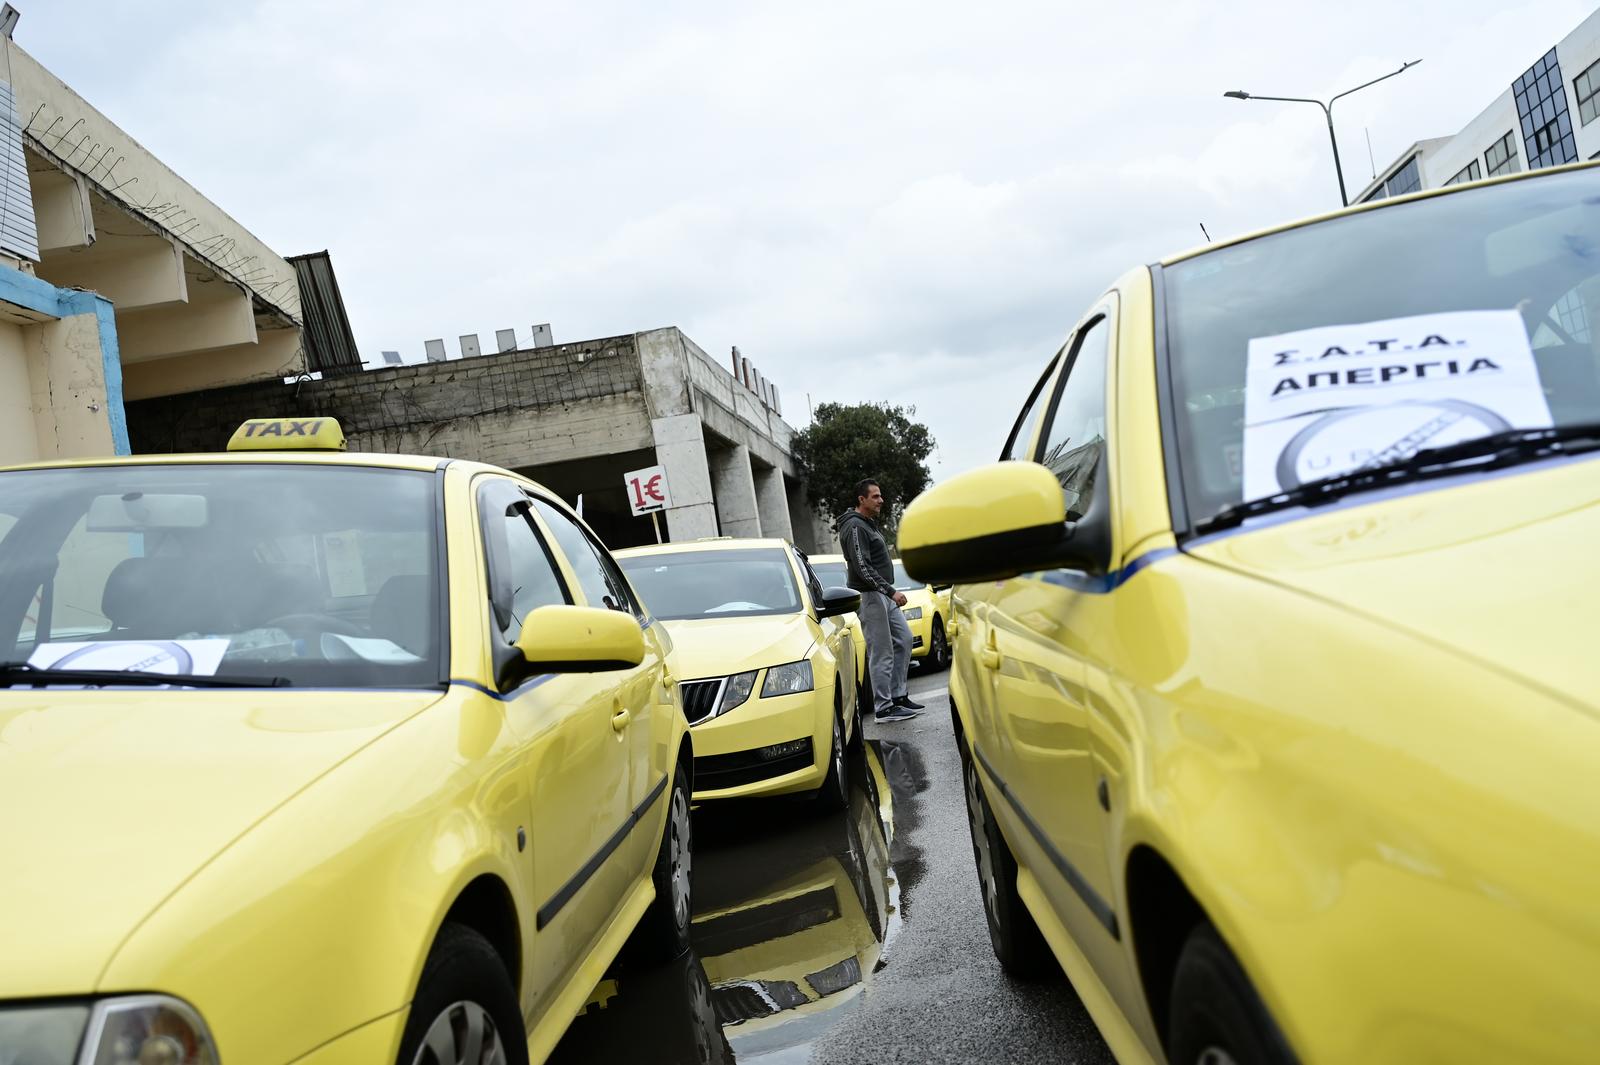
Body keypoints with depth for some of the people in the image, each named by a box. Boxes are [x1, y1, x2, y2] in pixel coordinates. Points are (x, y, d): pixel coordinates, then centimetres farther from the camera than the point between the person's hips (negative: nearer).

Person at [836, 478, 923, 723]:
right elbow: (863, 568, -22)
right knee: (881, 653, -7)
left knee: (904, 639, 12)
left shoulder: (869, 524, 18)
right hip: (870, 595, -10)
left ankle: (898, 696, 19)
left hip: (884, 595, 10)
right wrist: (891, 591, -23)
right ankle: (884, 708, -3)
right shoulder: (855, 527, -15)